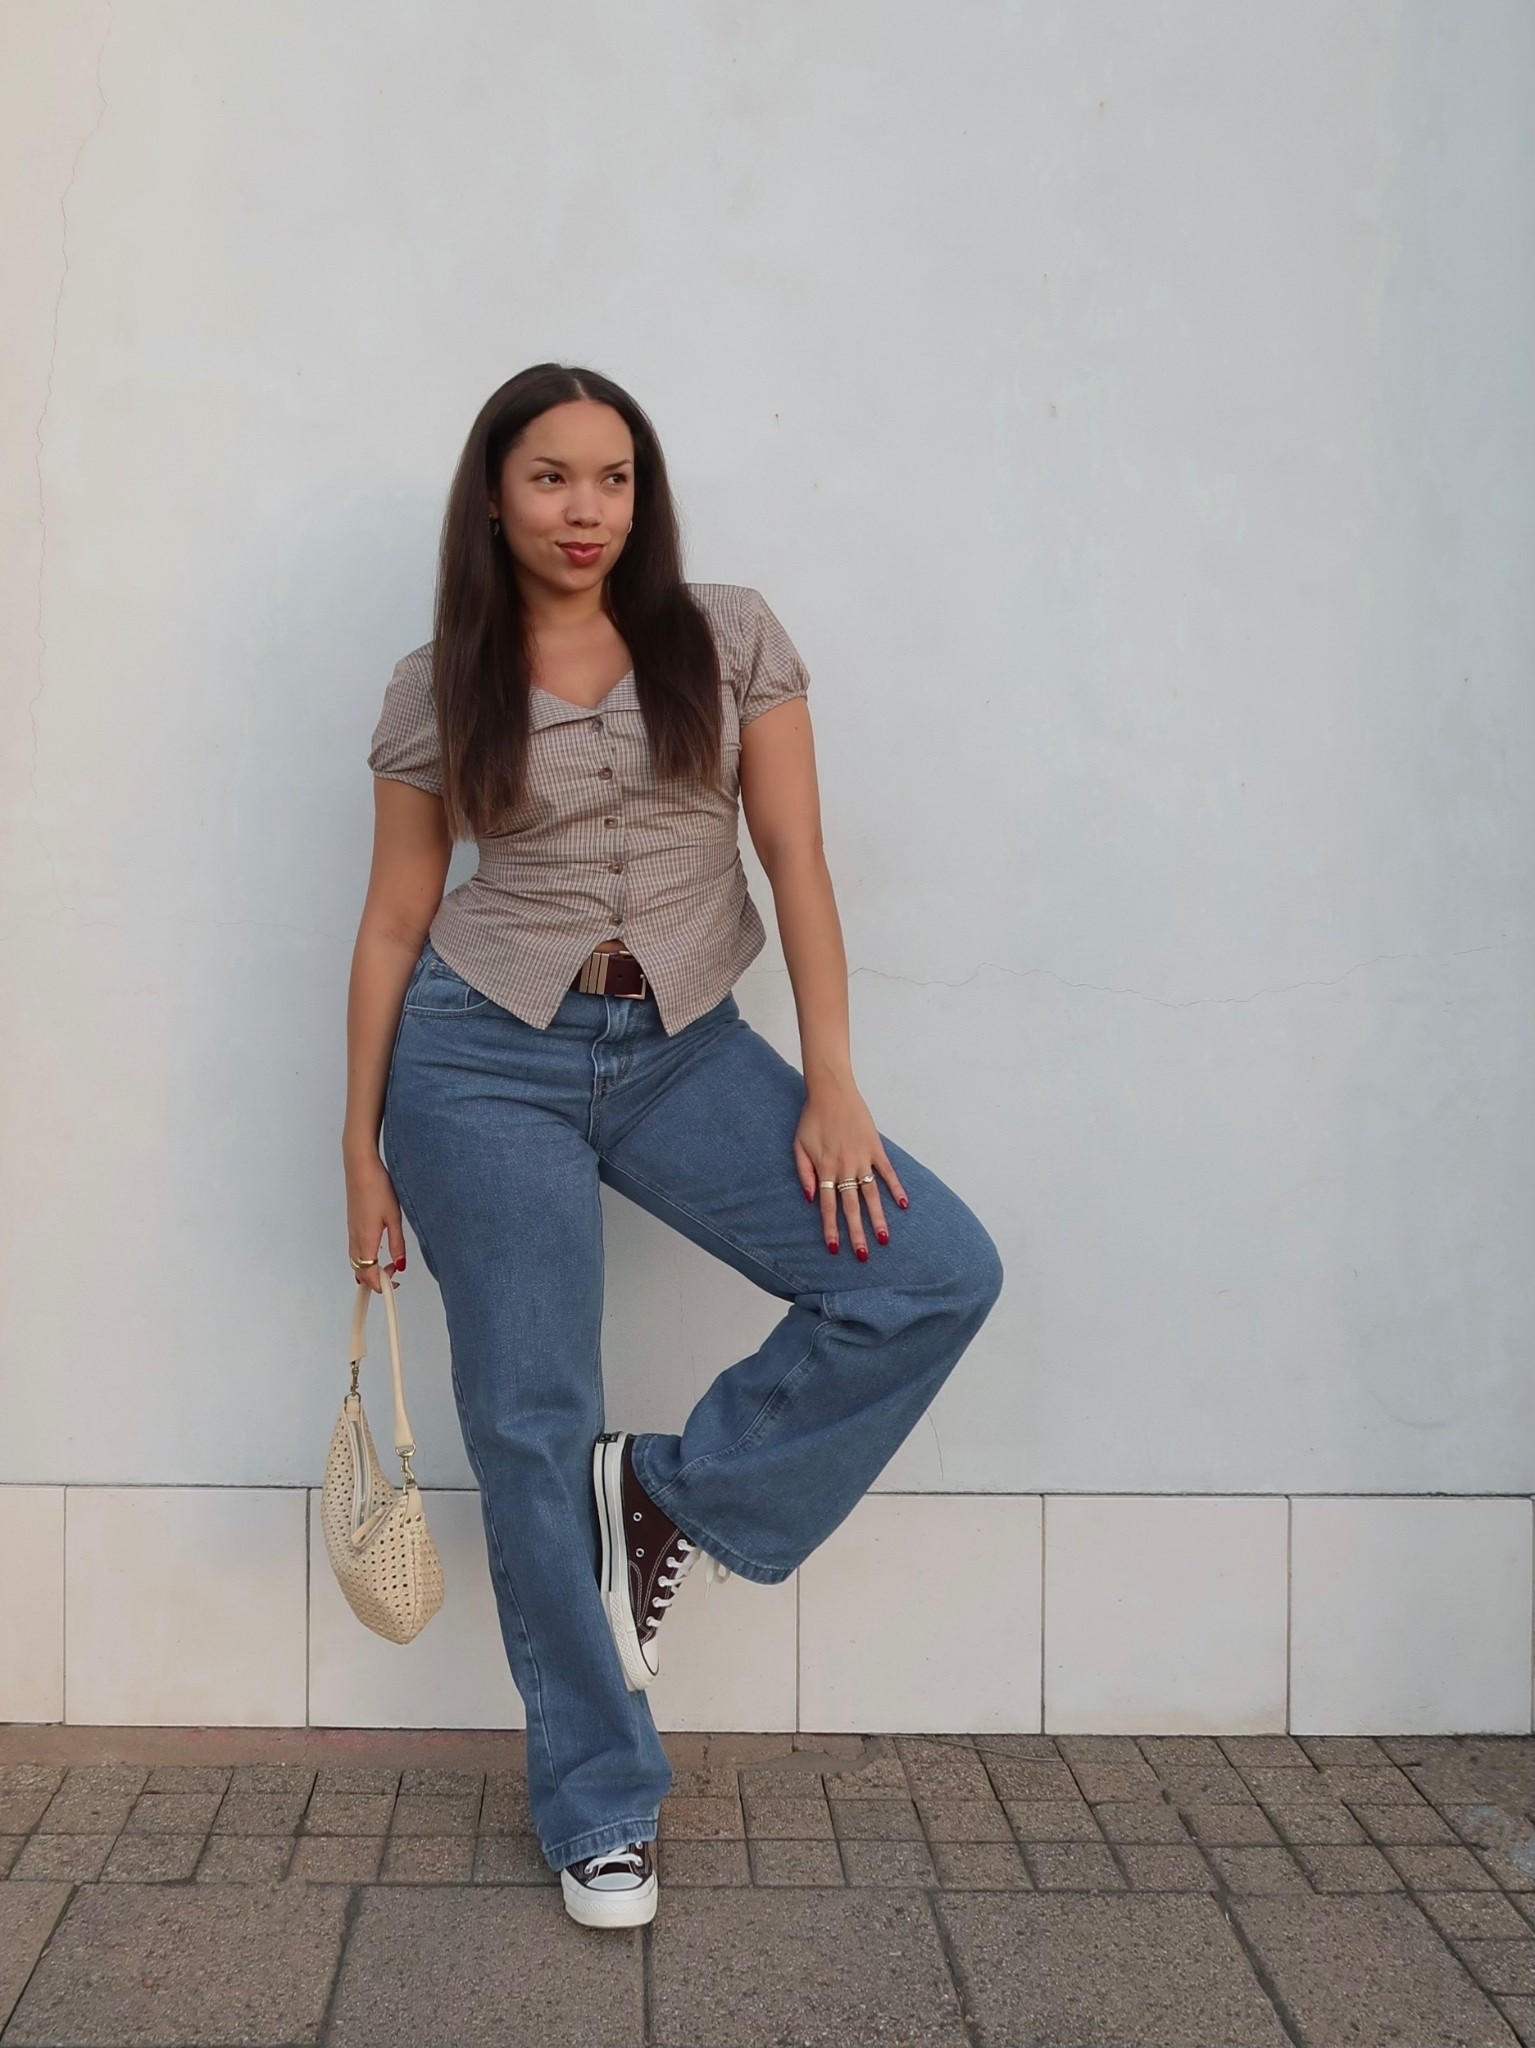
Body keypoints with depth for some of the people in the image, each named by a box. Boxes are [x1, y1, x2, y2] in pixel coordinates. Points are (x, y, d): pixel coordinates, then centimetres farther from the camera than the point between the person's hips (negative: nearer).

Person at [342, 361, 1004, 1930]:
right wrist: (363, 1147, 6)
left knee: (940, 1273, -13)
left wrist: (832, 1084, -8)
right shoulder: (436, 692, 2)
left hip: (684, 1048, 2)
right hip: (487, 1056, -1)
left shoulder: (728, 639, 2)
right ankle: (597, 1812, 16)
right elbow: (392, 925, 6)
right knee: (532, 1428, 0)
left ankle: (675, 1494, 5)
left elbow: (795, 861, 0)